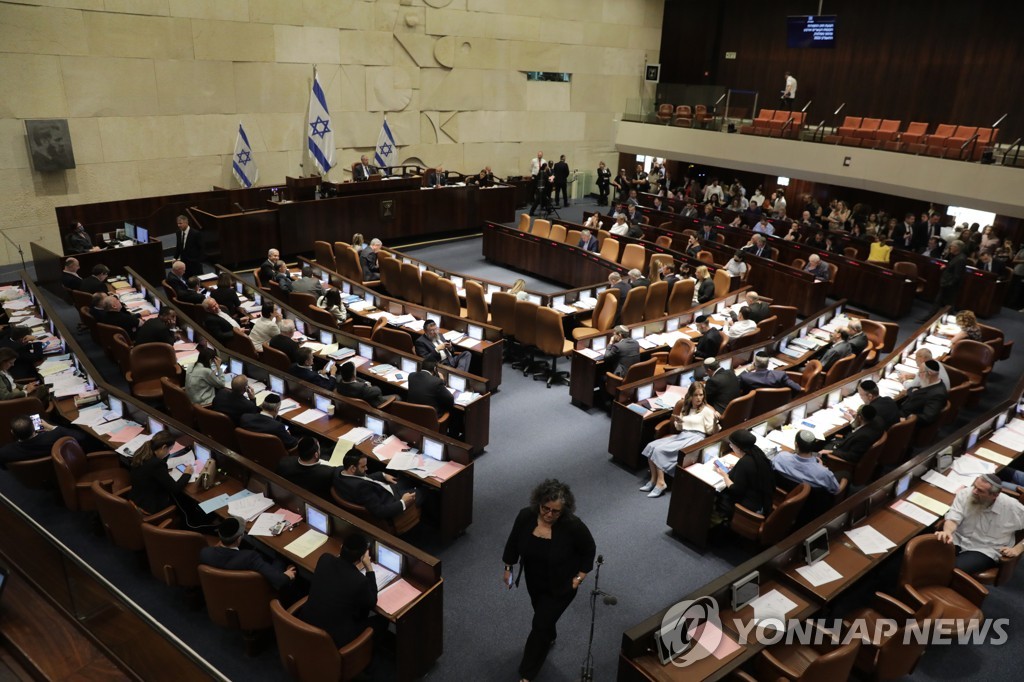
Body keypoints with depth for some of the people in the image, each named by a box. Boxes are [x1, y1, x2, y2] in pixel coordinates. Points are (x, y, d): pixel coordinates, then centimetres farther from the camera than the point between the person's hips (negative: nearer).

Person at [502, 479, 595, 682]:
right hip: (534, 579, 4)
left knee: (540, 624, 1)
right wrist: (508, 568, 3)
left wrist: (580, 577, -10)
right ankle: (550, 637, 57)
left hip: (561, 585, -4)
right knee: (542, 614, 27)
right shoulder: (526, 516, -22)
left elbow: (589, 550, -14)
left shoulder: (573, 526, -31)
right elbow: (513, 541, -4)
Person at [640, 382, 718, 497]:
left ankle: (660, 482, -20)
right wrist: (678, 423, -4)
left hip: (695, 438, -7)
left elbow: (711, 432, -7)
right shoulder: (686, 407, 16)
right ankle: (654, 479, -11)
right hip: (681, 435, 7)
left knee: (660, 450, -24)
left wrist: (715, 422, -27)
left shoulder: (707, 410, -2)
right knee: (652, 446, -15)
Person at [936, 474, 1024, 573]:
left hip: (985, 551, -2)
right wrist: (947, 531, -38)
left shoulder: (1011, 507, -11)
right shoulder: (964, 494, -7)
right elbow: (953, 518, -16)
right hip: (957, 541, 2)